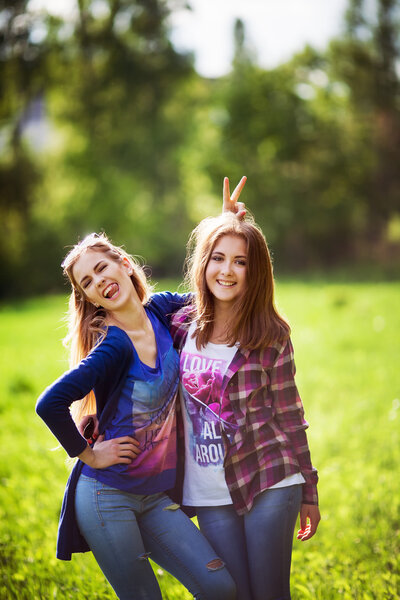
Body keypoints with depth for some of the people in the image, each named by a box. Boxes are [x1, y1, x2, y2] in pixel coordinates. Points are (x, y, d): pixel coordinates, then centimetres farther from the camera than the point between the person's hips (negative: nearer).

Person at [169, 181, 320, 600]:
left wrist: (308, 494, 3)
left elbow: (289, 418, 0)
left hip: (269, 486, -2)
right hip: (210, 496, 3)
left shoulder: (271, 337, -5)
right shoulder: (182, 326, 3)